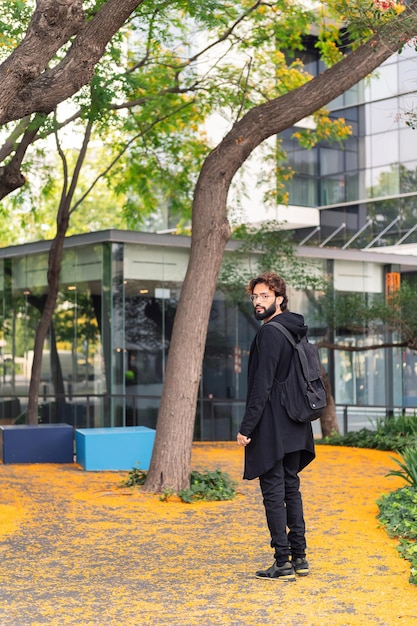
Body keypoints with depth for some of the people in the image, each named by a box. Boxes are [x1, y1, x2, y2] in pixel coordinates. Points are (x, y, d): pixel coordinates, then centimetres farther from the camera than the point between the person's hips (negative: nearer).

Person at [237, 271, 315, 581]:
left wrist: (246, 427, -17)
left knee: (273, 493, -4)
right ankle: (299, 557, 18)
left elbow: (262, 385, -20)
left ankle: (283, 563, -1)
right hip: (295, 428, 9)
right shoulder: (296, 331, 13)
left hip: (271, 428, -9)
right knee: (291, 489, 14)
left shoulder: (269, 333, -15)